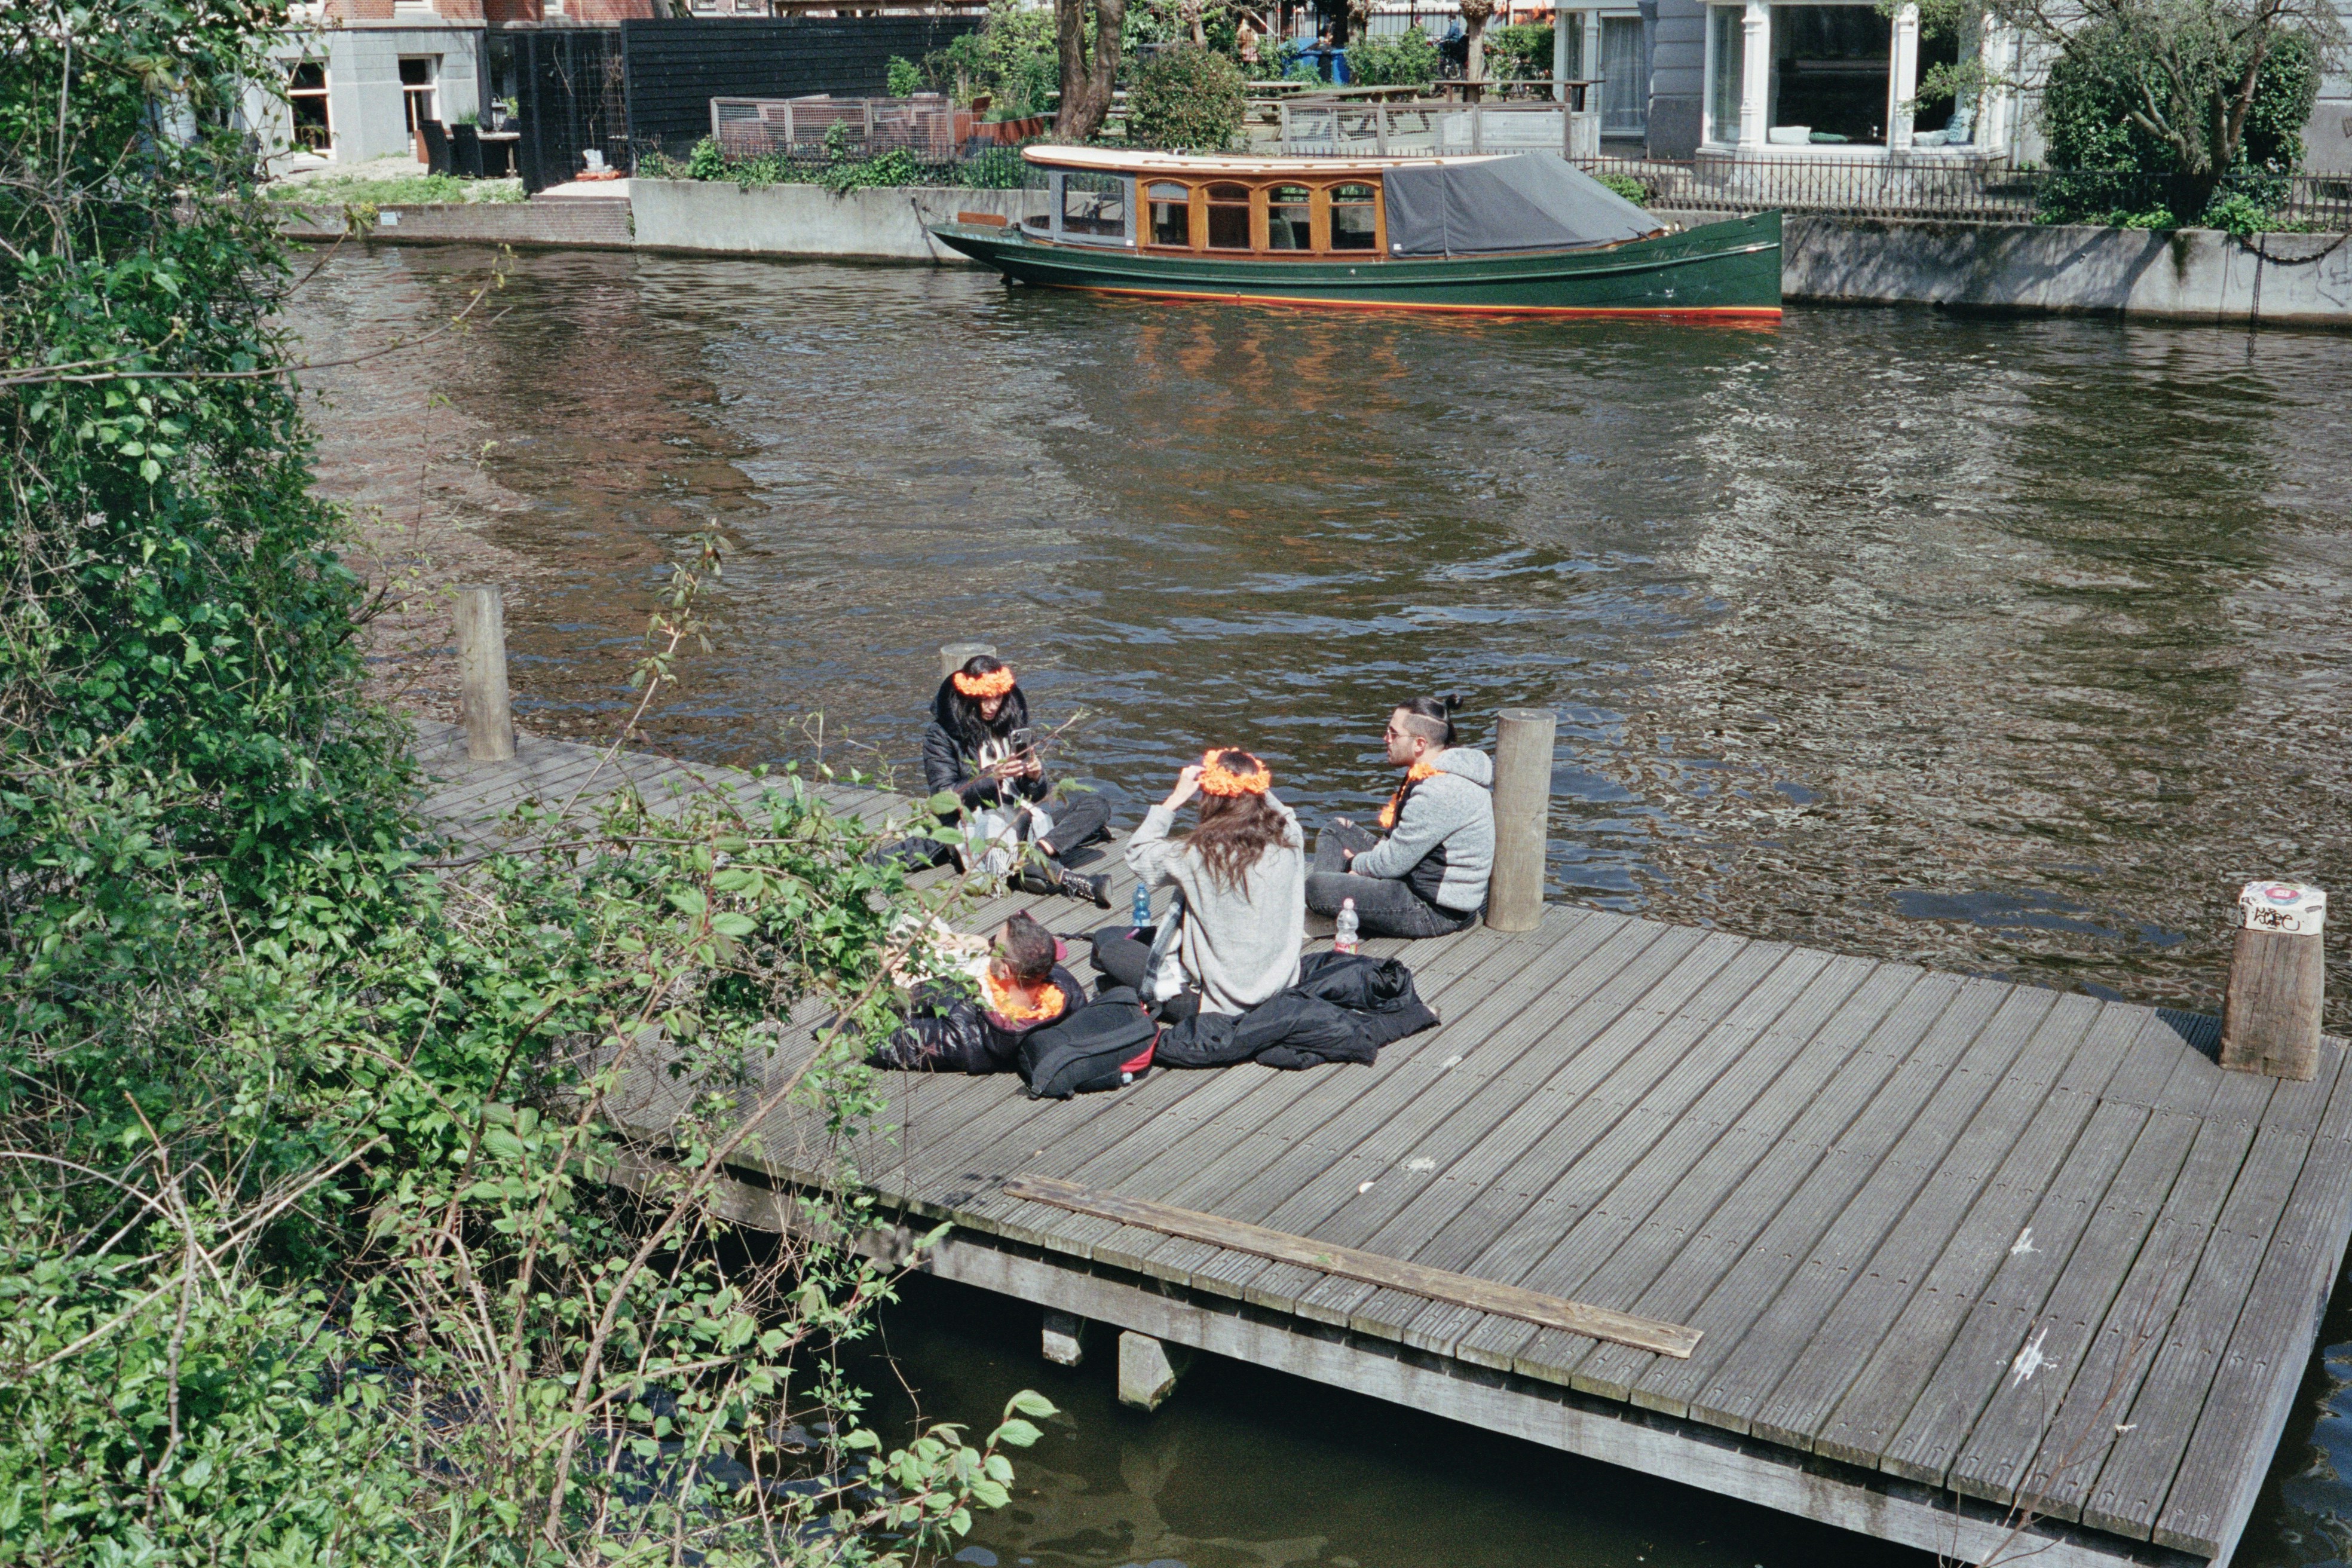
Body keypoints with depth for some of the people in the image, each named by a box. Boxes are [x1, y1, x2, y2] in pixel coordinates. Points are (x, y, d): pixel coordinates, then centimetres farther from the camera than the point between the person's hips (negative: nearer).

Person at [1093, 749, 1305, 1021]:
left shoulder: (1199, 854, -22)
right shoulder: (1290, 838, -10)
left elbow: (1138, 854, -2)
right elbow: (1283, 812, 17)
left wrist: (1176, 798, -4)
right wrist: (1250, 778, 6)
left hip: (1220, 1004, -5)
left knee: (1106, 943, 8)